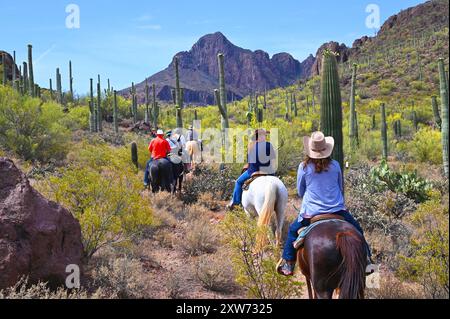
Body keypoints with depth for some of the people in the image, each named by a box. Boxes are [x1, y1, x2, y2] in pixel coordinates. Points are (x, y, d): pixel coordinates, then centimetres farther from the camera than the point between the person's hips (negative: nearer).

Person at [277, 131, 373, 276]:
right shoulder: (335, 165, 0)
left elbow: (300, 192, 7)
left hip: (311, 213, -1)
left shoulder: (304, 167, -5)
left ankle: (288, 265, 20)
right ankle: (366, 259, 16)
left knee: (293, 231, 21)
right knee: (357, 230, 22)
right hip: (337, 210, 1)